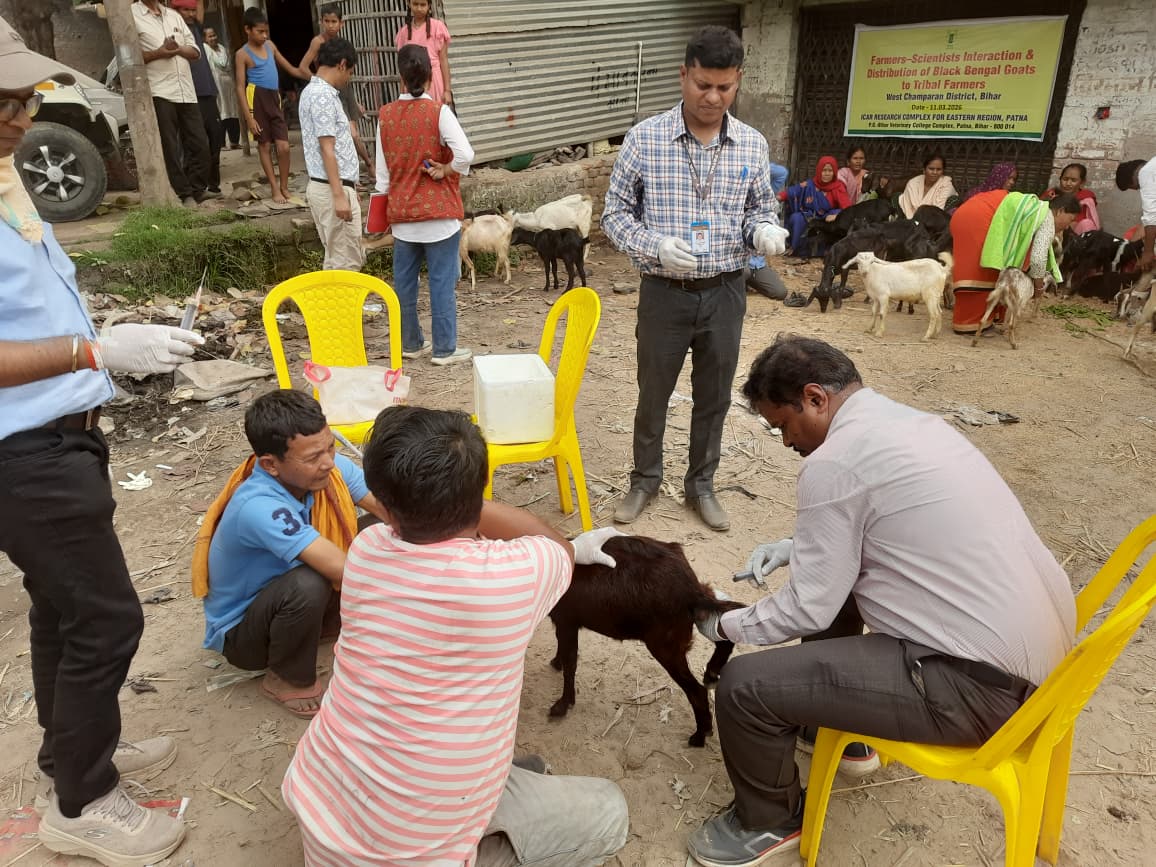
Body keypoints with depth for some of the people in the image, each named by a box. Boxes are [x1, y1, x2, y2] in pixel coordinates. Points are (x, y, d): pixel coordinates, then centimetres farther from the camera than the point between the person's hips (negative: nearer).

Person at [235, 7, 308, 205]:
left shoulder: (270, 45, 11)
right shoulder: (243, 54, -5)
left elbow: (291, 69, 20)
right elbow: (240, 88, -9)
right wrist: (249, 117, -17)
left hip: (274, 99, 5)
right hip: (257, 99, -5)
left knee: (284, 147, -3)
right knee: (264, 146, 3)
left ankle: (285, 187, 11)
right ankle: (275, 189, 8)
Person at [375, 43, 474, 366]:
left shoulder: (386, 115, 3)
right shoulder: (438, 111, -9)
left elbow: (382, 170, 7)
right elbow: (465, 154, -23)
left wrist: (386, 206, 18)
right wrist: (445, 170, -5)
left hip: (402, 212, 4)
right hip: (438, 212, -4)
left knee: (405, 281, 12)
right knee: (442, 282, 2)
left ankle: (410, 343, 23)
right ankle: (444, 349, 6)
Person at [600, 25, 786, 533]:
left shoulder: (752, 144, 1)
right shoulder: (644, 138, -7)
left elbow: (760, 207, 11)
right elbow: (615, 213, -3)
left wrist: (765, 230, -13)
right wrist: (655, 247, -21)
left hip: (725, 292, 2)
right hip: (665, 292, -2)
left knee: (714, 398, 13)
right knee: (653, 394, 11)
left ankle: (701, 485, 32)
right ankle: (645, 480, 33)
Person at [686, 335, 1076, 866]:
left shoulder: (833, 462, -19)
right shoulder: (907, 422, 9)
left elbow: (808, 611, -12)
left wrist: (723, 625, 5)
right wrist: (800, 549, 19)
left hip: (982, 684, -10)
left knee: (745, 685, -8)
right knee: (835, 573, 25)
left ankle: (769, 821, 21)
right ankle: (837, 725, 41)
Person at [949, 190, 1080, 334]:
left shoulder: (1037, 209, 26)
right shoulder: (1048, 220, -1)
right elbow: (1038, 258, -9)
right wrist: (1039, 285, 5)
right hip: (976, 220, -10)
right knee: (981, 275, -4)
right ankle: (970, 324, -1)